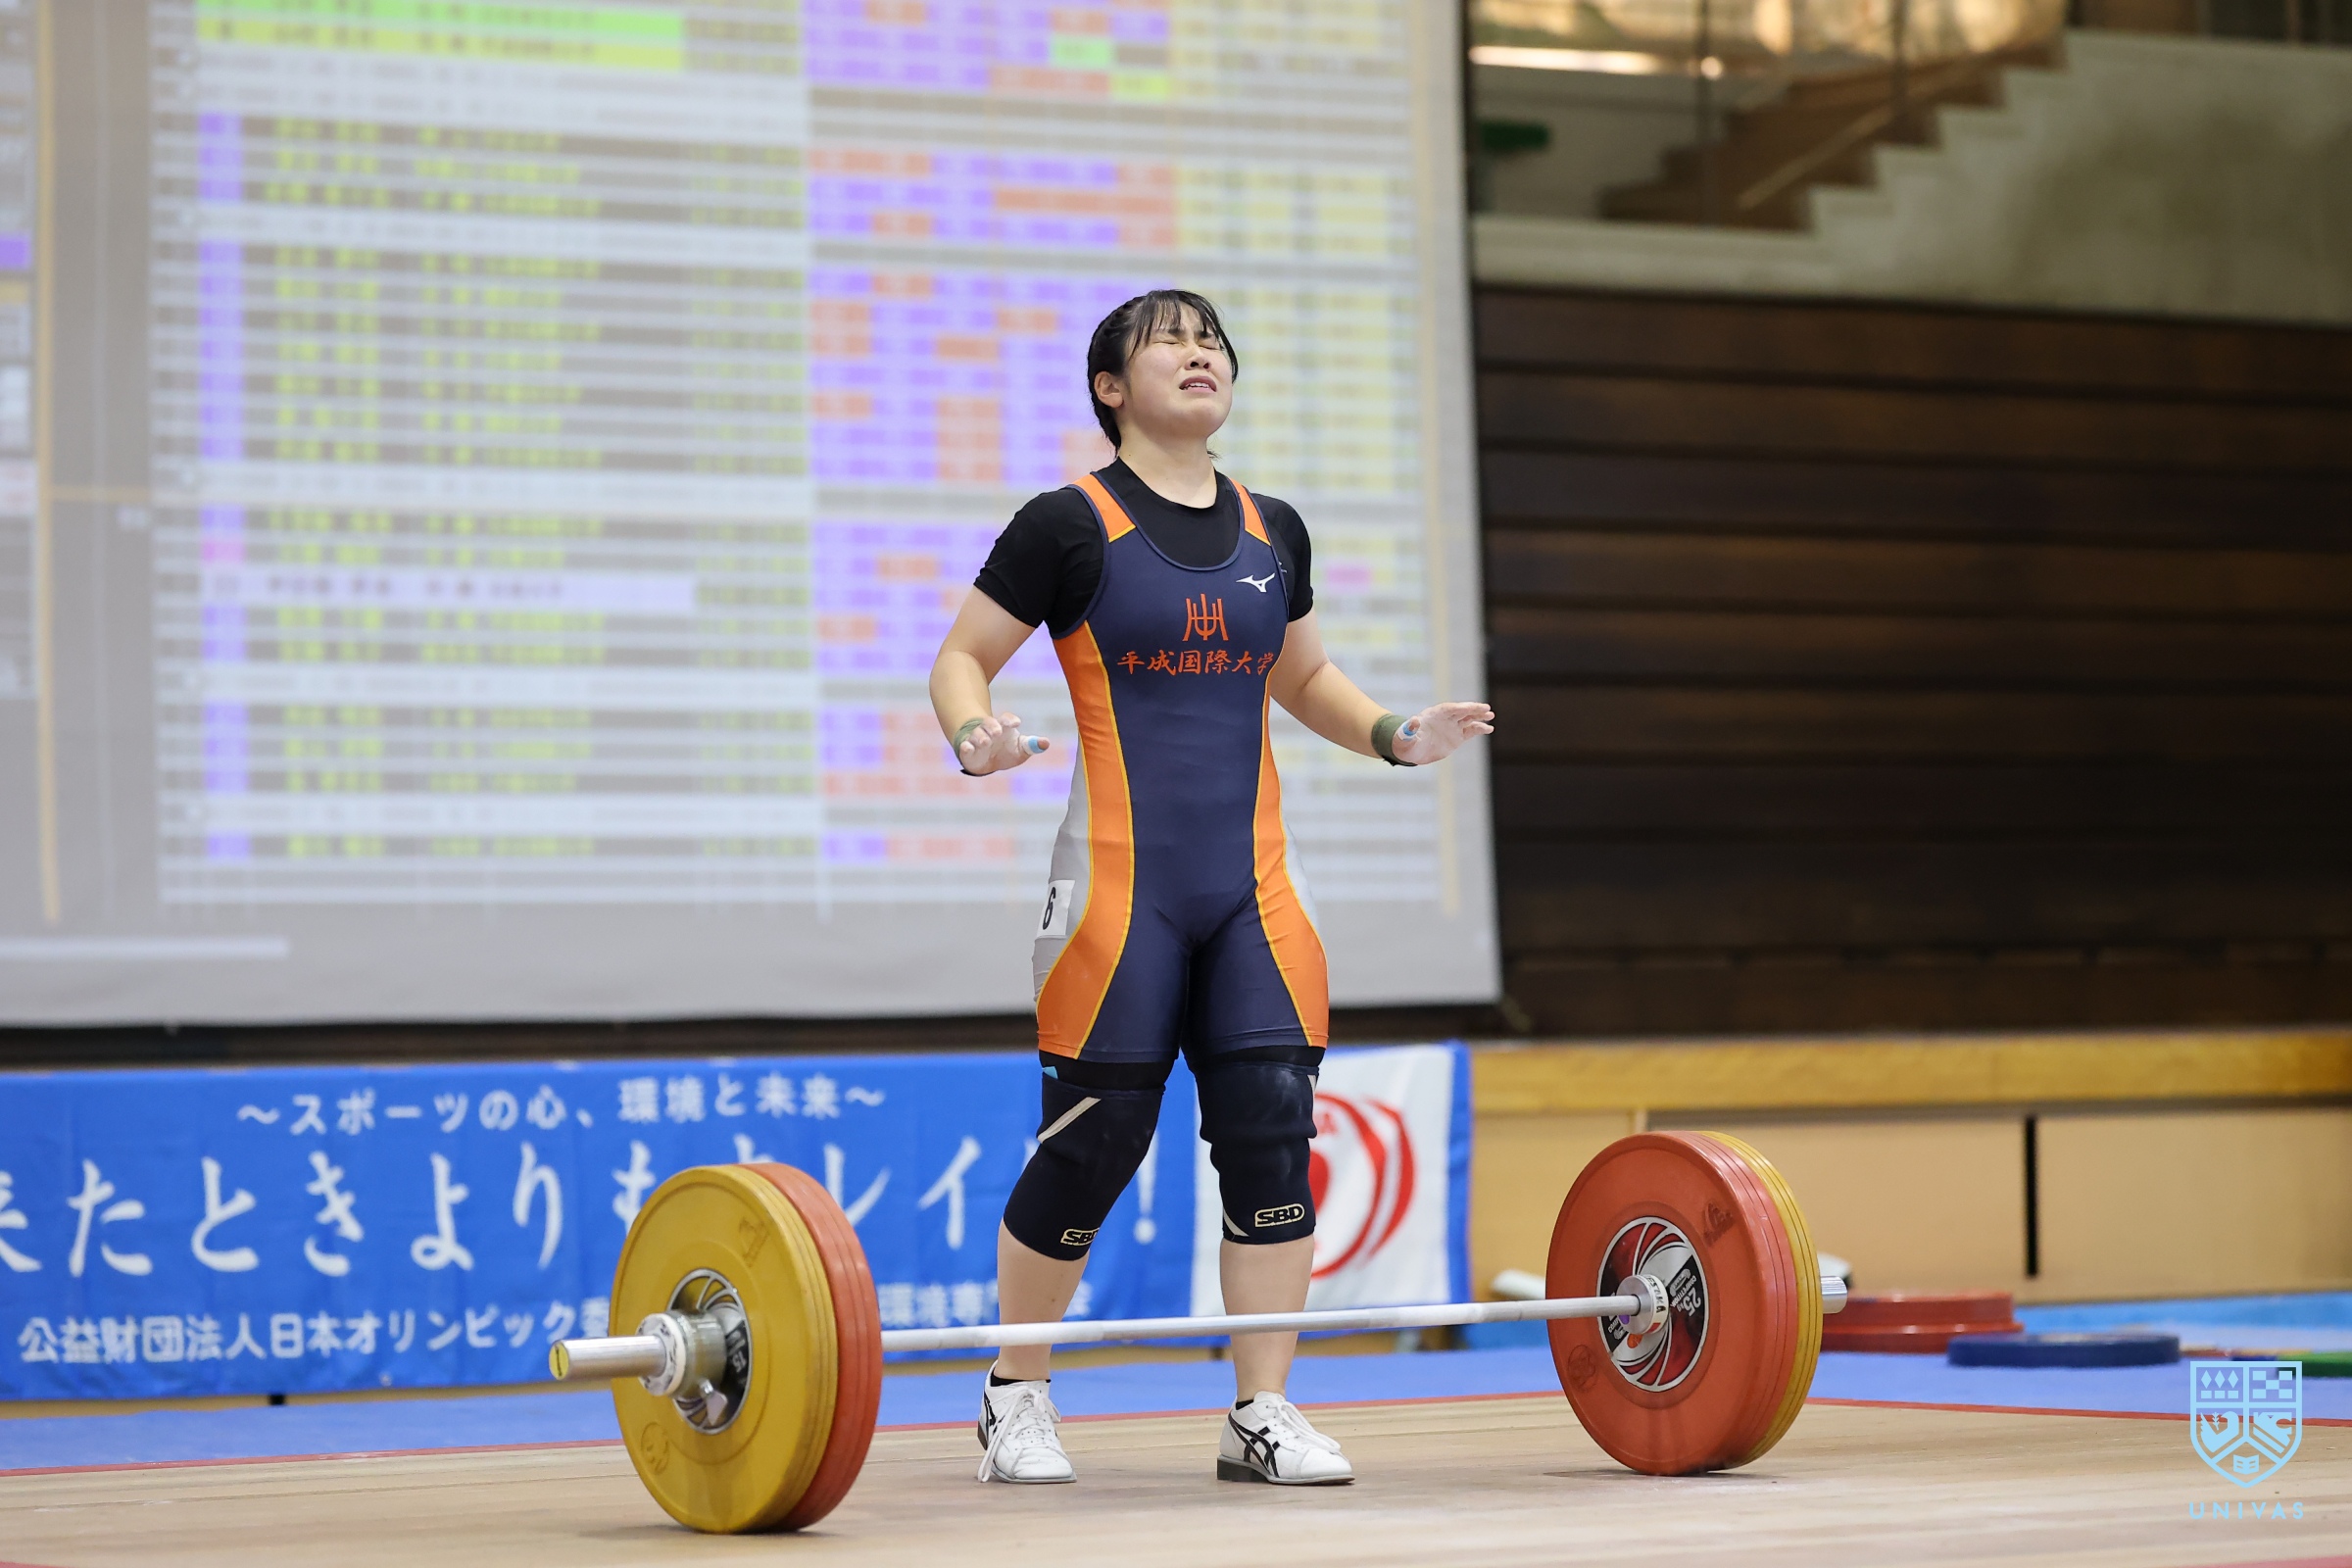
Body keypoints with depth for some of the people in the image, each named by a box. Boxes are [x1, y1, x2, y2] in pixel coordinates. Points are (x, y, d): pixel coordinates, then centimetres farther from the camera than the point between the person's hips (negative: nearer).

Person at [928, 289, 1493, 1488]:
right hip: (1121, 882, -5)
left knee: (1272, 1128, -3)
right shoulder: (1070, 525, -3)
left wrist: (1394, 736, 7)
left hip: (1252, 883, 5)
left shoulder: (1272, 532, 12)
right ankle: (1014, 1397, 17)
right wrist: (973, 737, -21)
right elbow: (960, 659, 1)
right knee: (1092, 1143, -2)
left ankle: (1262, 1413, 5)